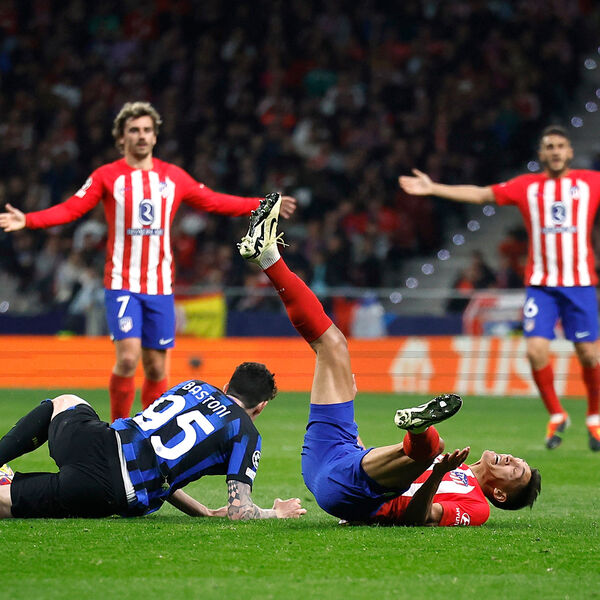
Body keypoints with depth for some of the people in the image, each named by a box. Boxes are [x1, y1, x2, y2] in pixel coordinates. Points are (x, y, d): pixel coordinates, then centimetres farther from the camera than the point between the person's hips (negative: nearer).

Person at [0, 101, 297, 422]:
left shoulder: (173, 176, 10)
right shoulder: (107, 176, 0)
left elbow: (214, 202, 17)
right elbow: (71, 208, -7)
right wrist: (27, 220, -22)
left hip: (160, 285, 3)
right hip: (122, 284, -3)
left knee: (156, 367, 4)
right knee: (128, 357, -18)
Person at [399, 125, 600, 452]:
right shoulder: (526, 186, 9)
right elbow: (480, 194, 12)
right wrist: (433, 189, 9)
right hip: (540, 284, 1)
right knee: (536, 349, -12)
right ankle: (556, 416, 9)